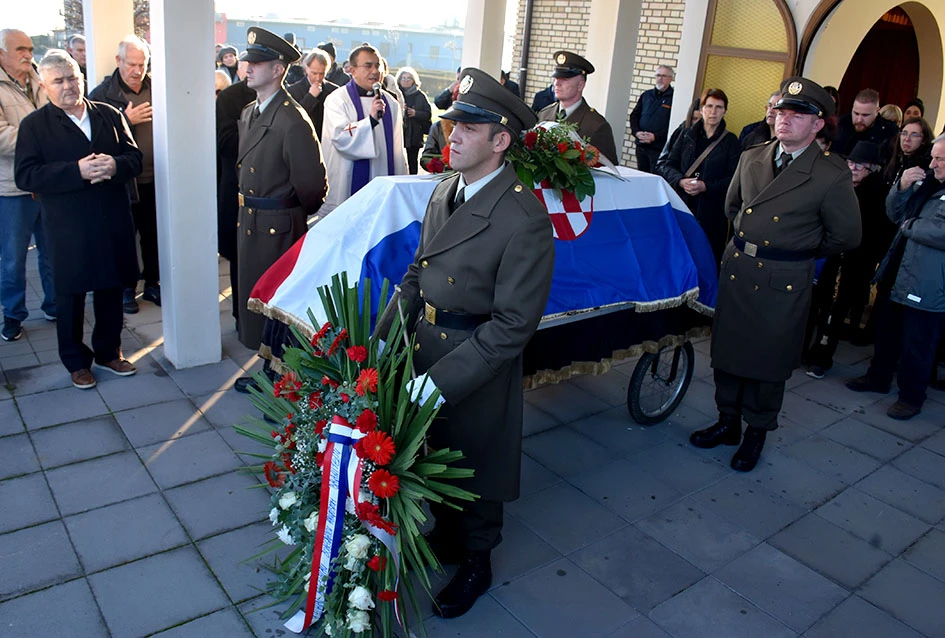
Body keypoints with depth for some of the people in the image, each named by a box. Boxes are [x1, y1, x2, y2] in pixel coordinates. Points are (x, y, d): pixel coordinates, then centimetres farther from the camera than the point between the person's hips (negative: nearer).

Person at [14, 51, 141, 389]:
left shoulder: (109, 115, 9)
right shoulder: (34, 125, -1)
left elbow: (135, 157, 5)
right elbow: (26, 175, -11)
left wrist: (115, 165, -18)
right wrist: (77, 171, -22)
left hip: (113, 223, 3)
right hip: (69, 229, -3)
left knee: (111, 290, 12)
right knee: (70, 297, 8)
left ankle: (108, 352, 30)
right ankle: (76, 361, 24)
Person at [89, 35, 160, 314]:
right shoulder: (103, 94, -4)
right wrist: (127, 120, -18)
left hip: (155, 178, 2)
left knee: (153, 234, 11)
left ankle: (152, 283, 27)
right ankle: (126, 288, 23)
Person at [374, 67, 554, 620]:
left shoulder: (524, 220, -24)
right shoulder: (445, 192, 1)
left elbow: (512, 325, -23)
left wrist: (441, 381, -24)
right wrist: (383, 338, 1)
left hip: (479, 369, -7)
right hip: (425, 347, 7)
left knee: (476, 472, 15)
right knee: (436, 455, 24)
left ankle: (476, 564, 41)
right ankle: (445, 537, 51)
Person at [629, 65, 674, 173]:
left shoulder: (673, 98, -4)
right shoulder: (646, 95, 15)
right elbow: (634, 115, 15)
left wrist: (655, 136, -18)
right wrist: (636, 132, -3)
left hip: (659, 148, -6)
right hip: (641, 146, 6)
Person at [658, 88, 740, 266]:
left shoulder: (730, 141, 5)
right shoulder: (687, 136, 12)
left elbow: (734, 179, -2)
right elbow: (667, 166, 7)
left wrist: (706, 186, -18)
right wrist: (681, 181, -13)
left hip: (711, 212, -2)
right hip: (681, 206, 2)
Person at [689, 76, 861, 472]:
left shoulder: (832, 176, -11)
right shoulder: (751, 158, 5)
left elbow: (845, 237, -3)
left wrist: (800, 250, 4)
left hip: (784, 281, -4)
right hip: (736, 269, 5)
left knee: (768, 361, 8)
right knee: (726, 349, 12)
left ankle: (756, 433, 28)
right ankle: (728, 422, 31)